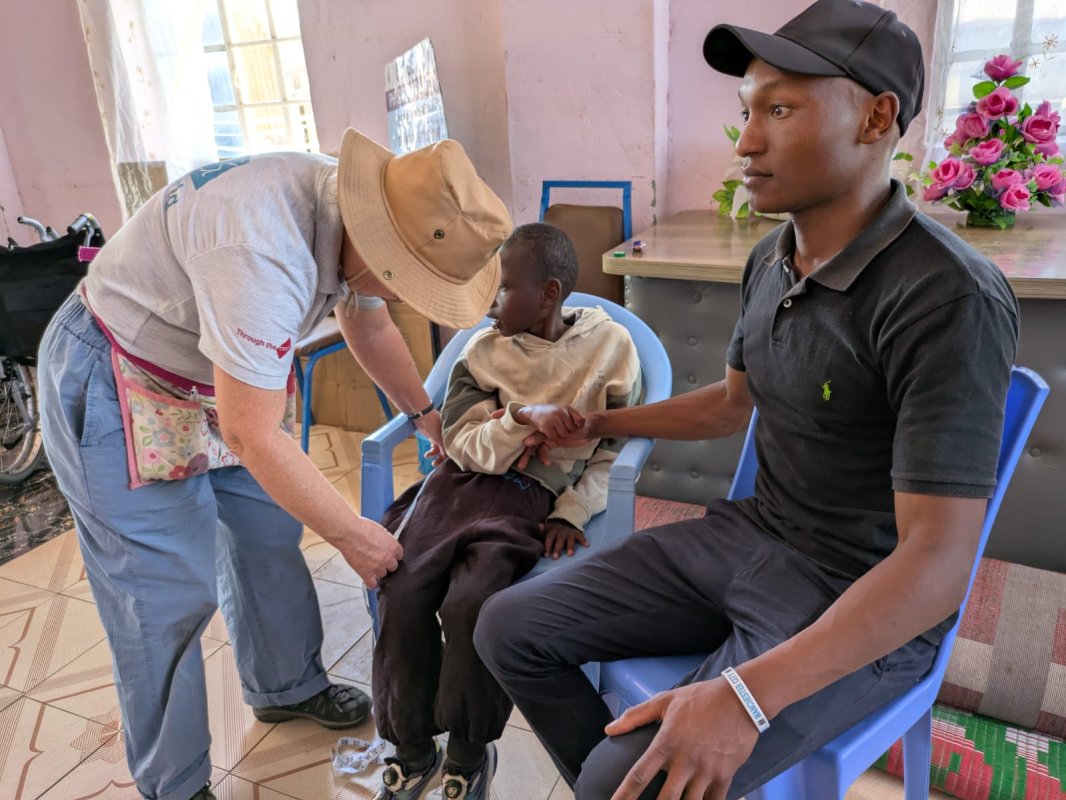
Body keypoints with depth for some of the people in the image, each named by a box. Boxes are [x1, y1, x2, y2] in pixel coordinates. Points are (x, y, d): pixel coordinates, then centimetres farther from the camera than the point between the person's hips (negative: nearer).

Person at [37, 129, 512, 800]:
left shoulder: (358, 211, -11)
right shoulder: (264, 249, -38)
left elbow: (369, 325, 9)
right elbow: (251, 436, -33)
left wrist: (428, 415, 5)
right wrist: (352, 535, -21)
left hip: (217, 377, 8)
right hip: (117, 388, -8)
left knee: (270, 535, 13)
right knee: (169, 593, -3)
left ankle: (288, 686, 35)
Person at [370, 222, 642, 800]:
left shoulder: (610, 345, -2)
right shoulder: (482, 350, 3)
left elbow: (615, 448, 4)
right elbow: (466, 447, -4)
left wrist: (572, 513, -6)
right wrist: (521, 417, -23)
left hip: (535, 497, -3)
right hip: (464, 481, 3)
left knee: (470, 602, -26)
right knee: (402, 592, -19)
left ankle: (471, 750, 3)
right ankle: (413, 748, 6)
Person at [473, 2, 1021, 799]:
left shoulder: (948, 301, -24)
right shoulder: (771, 260, 1)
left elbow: (938, 562, -26)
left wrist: (746, 697, -35)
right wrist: (598, 422, 17)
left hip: (866, 611, -7)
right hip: (747, 536, 7)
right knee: (511, 628, -1)